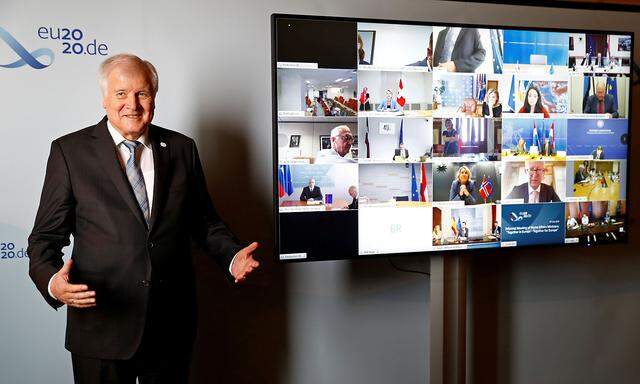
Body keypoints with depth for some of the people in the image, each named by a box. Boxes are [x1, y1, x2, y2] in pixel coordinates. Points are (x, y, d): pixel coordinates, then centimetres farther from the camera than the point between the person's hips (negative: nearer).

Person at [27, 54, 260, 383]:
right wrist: (51, 281, -22)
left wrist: (231, 256, -8)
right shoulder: (70, 151, -2)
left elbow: (204, 220, 9)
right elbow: (47, 235, -3)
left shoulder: (181, 148, 5)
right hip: (101, 324, -2)